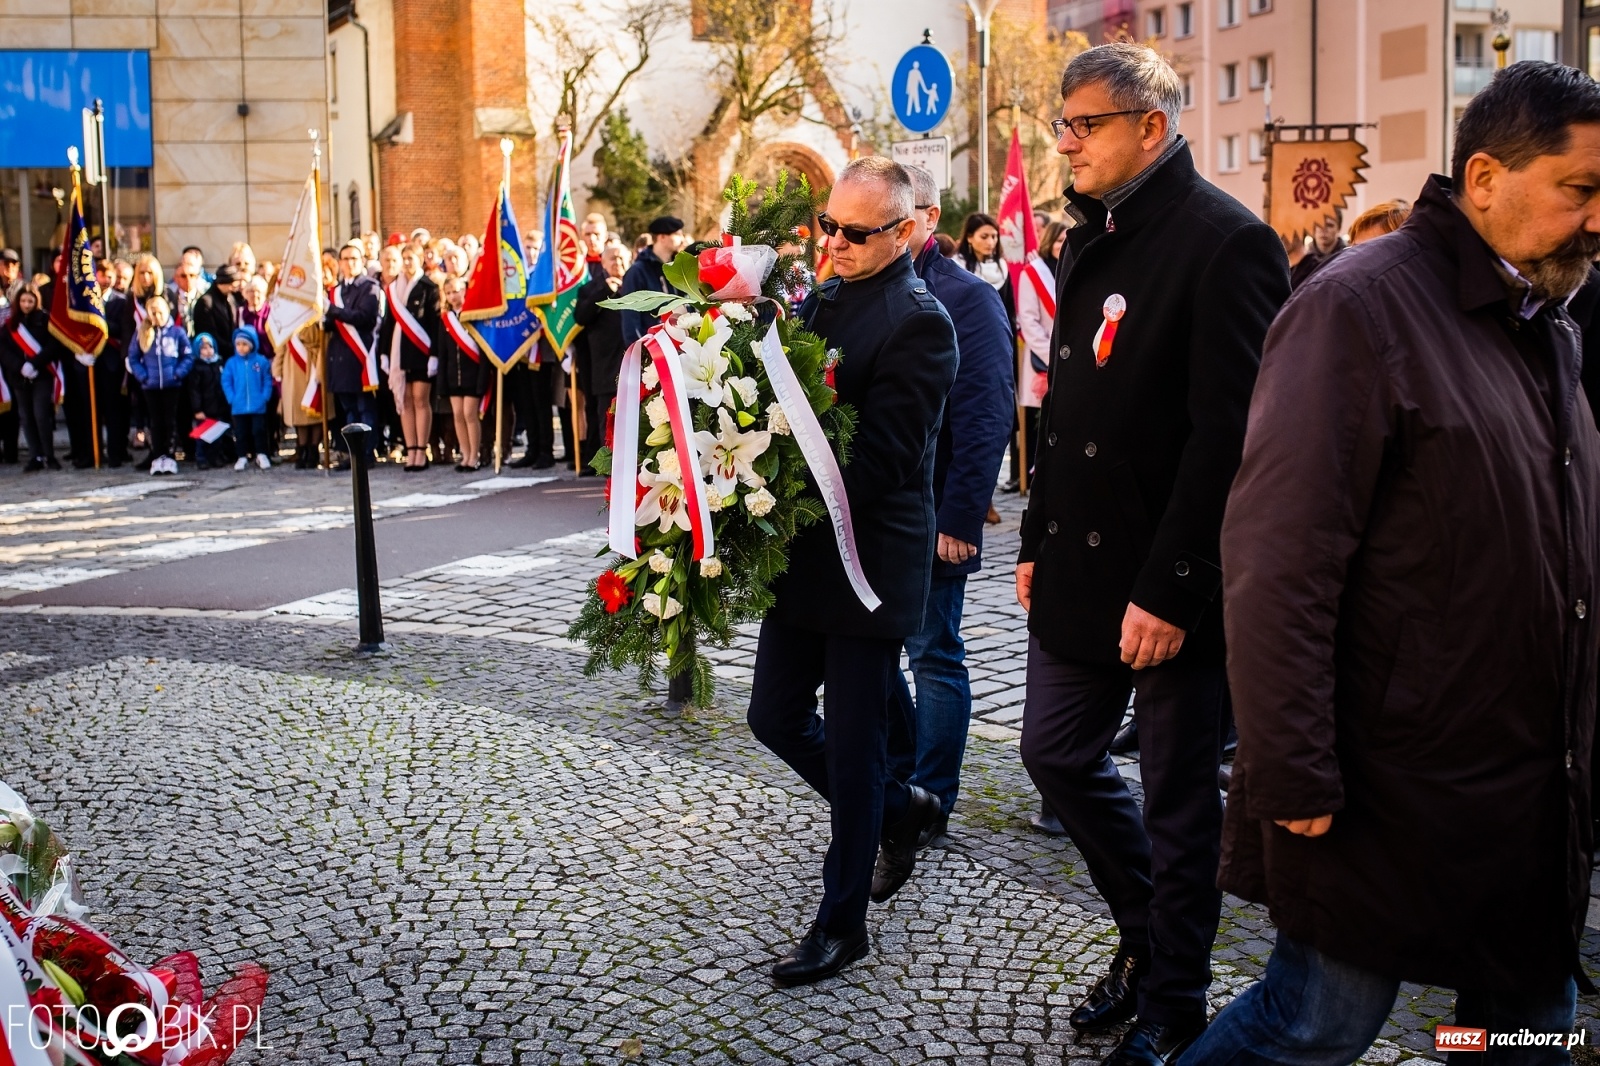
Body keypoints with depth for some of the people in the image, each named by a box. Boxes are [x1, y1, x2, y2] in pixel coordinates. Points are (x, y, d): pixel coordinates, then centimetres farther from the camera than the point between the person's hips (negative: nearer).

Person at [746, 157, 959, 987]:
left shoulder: (918, 322, -14)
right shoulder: (818, 303, 10)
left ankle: (842, 922, 21)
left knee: (852, 745, 4)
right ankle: (900, 809, 39)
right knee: (776, 716, 15)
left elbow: (882, 458, -20)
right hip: (804, 556, 8)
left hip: (868, 565, -8)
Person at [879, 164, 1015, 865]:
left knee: (934, 658, 6)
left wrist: (960, 518, -19)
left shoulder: (967, 299, -9)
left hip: (929, 520, -6)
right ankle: (901, 781, 32)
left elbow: (985, 420, -15)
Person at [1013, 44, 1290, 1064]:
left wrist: (1169, 587, -22)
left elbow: (1227, 434, -20)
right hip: (1079, 564, 8)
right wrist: (1038, 543, 14)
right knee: (1057, 753, 15)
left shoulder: (1225, 242, -15)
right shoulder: (1099, 239, 13)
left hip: (1173, 588, -8)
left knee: (1177, 796, 6)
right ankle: (1148, 927, 37)